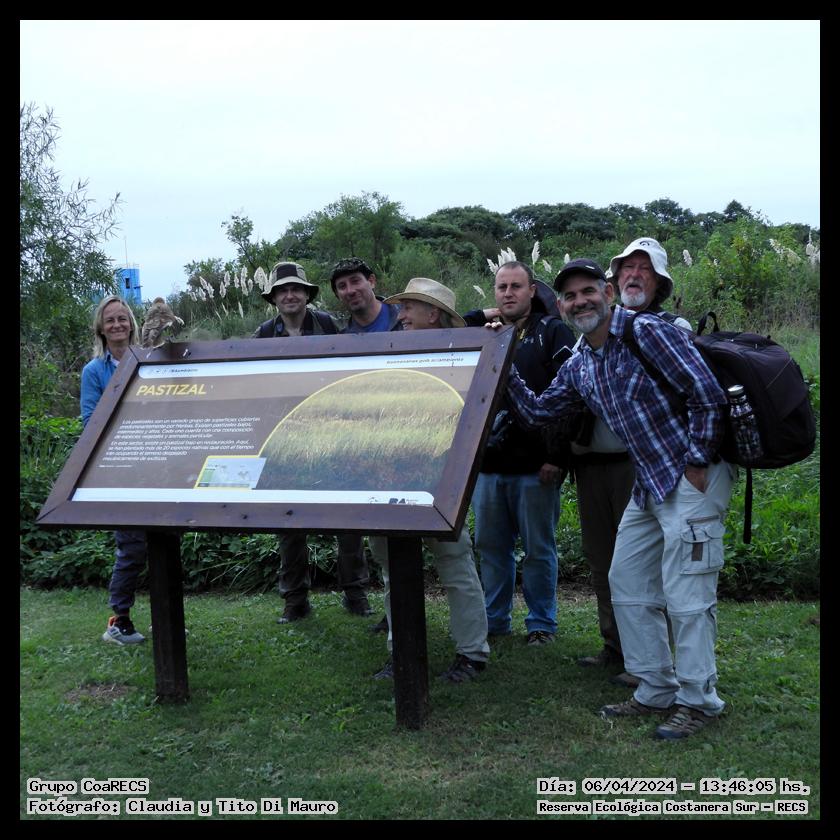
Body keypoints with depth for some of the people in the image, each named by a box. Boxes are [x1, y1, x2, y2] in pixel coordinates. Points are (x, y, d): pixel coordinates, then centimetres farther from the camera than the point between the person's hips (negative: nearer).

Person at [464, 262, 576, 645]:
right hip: (487, 463, 5)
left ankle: (541, 624, 18)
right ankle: (494, 621, 25)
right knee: (491, 547, 12)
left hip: (535, 466, -4)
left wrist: (557, 456, -14)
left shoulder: (553, 333, -2)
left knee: (538, 549, 6)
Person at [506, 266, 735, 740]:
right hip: (649, 486, 9)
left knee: (686, 595, -5)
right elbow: (536, 413, 16)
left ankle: (698, 701, 10)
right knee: (628, 589, 12)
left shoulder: (648, 332, -15)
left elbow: (709, 396, -18)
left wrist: (698, 462, -16)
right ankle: (656, 692, 24)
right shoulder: (578, 368, 10)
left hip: (693, 479, -9)